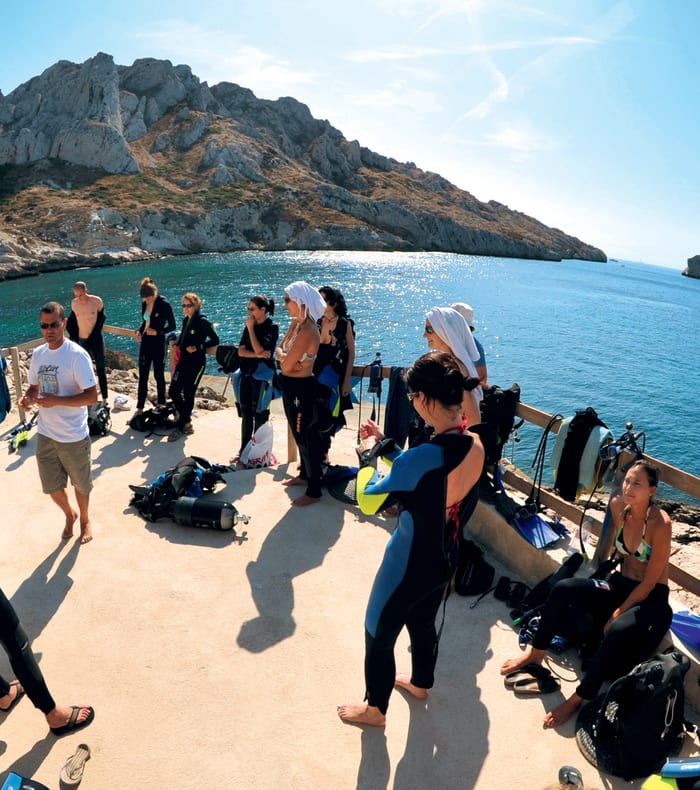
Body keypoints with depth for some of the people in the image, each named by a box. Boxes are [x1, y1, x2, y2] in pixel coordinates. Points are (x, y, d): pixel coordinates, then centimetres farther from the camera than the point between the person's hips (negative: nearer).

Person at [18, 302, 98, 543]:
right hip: (45, 433, 5)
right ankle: (69, 514, 46)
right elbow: (34, 386, 13)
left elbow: (92, 396, -19)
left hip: (73, 436, -5)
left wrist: (56, 401, -28)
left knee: (81, 484, 15)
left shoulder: (77, 355, -17)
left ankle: (84, 519, 42)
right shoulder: (37, 354, 2)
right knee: (51, 486, 17)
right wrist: (27, 397, -9)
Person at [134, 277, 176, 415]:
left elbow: (172, 326, -10)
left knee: (158, 375, 7)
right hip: (145, 342, 6)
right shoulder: (144, 304, 5)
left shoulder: (164, 304, -14)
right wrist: (139, 331, 1)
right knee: (142, 376, 7)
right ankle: (139, 408, 13)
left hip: (158, 343, -6)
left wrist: (157, 332, -21)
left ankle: (161, 405, 23)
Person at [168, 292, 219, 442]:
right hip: (183, 361, 8)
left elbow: (215, 340, -12)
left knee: (188, 395, 0)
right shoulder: (185, 320, 9)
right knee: (174, 391, 6)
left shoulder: (203, 321, -12)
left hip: (196, 363, -8)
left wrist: (197, 348, -17)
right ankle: (187, 423, 20)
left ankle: (180, 427, 10)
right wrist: (178, 344, 7)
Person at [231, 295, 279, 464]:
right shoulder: (250, 326, 10)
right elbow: (240, 351, 2)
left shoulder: (272, 328, -8)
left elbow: (259, 350, -19)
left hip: (262, 376, -6)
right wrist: (256, 355, -15)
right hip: (246, 374, 6)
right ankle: (244, 450, 20)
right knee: (245, 413, 10)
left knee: (259, 415, 1)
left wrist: (251, 328, -12)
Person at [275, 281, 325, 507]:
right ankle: (305, 475, 41)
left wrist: (283, 357, -4)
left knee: (306, 437, 1)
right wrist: (284, 356, -13)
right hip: (291, 387, 10)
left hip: (301, 389, -10)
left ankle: (314, 491, 13)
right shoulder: (295, 323, 5)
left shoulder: (307, 330, -25)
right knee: (299, 434, 22)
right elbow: (279, 350, 8)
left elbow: (286, 365, -24)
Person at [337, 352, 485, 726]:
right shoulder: (475, 445, -11)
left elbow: (367, 492, -18)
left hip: (409, 565, -7)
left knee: (379, 633, 18)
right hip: (445, 560, 7)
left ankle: (375, 708, 40)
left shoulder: (423, 457, -34)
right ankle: (421, 683, 57)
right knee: (423, 623, 32)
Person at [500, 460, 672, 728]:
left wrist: (617, 613, -16)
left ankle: (578, 699, -19)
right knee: (563, 589, -17)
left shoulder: (660, 524, -23)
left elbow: (650, 582, -18)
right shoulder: (618, 506, -7)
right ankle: (536, 653, 1)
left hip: (652, 598, -5)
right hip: (620, 583, 6)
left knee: (619, 630, -35)